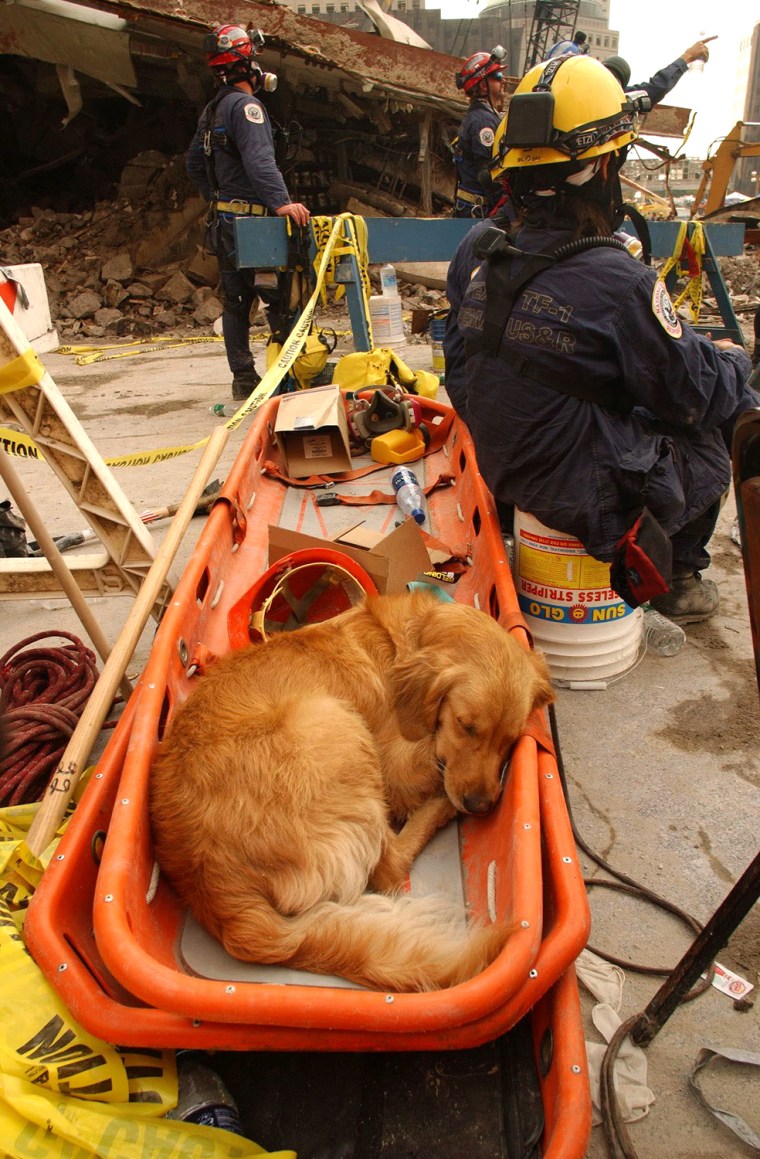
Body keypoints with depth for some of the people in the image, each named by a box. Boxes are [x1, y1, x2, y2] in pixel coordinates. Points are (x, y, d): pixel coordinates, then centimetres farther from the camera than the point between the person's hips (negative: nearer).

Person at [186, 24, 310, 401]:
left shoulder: (211, 110, 19)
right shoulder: (245, 105, -11)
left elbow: (194, 164, 27)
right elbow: (259, 161, -27)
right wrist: (281, 201, -38)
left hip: (223, 219, 10)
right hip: (248, 220, -10)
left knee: (235, 299, 10)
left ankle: (243, 378, 14)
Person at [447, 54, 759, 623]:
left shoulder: (477, 255, -5)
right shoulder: (618, 282, -25)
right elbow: (694, 394, -12)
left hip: (504, 472, 7)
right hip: (592, 499, -7)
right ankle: (680, 573, 28)